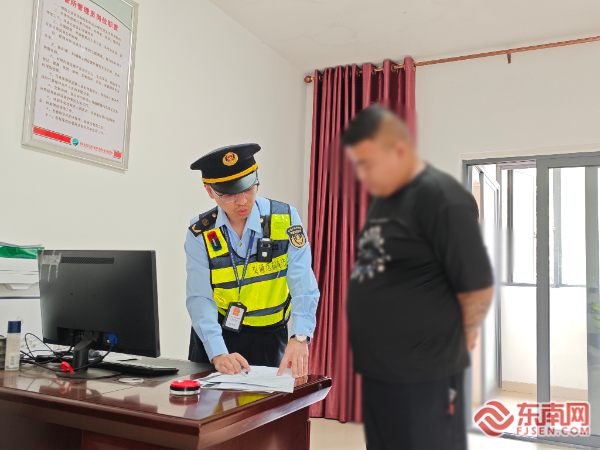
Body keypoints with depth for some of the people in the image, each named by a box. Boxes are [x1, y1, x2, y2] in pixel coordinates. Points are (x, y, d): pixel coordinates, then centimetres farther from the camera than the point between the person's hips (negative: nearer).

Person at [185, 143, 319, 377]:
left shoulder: (285, 219, -12)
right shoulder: (200, 233, -10)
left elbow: (303, 283, -21)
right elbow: (200, 299, -17)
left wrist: (300, 337, -37)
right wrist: (218, 354, -32)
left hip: (268, 339, 0)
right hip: (215, 336, 1)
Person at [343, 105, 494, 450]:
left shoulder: (441, 198, -17)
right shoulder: (383, 198, 11)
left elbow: (478, 287, -16)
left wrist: (454, 339, -1)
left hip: (425, 375, -8)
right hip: (377, 369, 9)